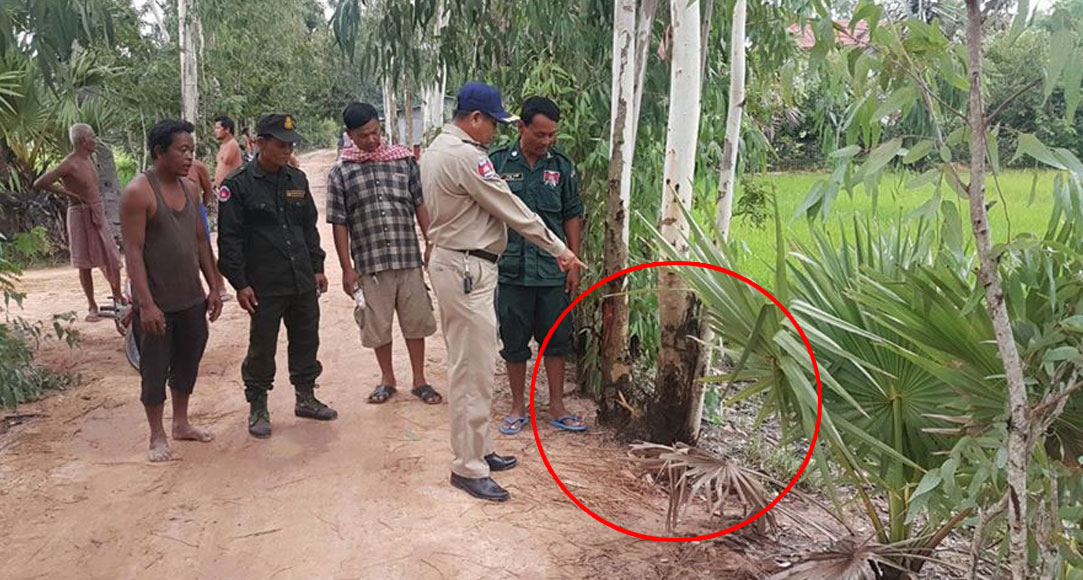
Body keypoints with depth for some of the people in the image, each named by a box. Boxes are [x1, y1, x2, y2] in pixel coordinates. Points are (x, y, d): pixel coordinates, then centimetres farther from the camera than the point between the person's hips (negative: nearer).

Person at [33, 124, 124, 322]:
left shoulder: (88, 159, 7)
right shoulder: (69, 164, -17)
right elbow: (39, 183, -21)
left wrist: (99, 207, 13)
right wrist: (68, 193, -15)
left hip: (98, 214, 7)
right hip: (81, 215, -7)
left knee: (112, 258, 10)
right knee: (85, 264, 4)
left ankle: (117, 295, 26)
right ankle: (92, 306, 13)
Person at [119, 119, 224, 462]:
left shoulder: (190, 188, 7)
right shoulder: (138, 193, -14)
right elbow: (133, 250, -17)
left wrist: (214, 286, 11)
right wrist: (146, 304, -21)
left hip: (191, 298, 7)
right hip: (156, 303, -7)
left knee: (188, 362, 16)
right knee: (155, 369, 5)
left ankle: (181, 423, 33)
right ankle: (157, 437, 18)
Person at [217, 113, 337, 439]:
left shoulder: (297, 180, 10)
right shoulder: (238, 185, -7)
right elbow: (229, 238, -8)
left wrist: (317, 267, 13)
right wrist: (240, 284, -11)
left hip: (303, 282, 5)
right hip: (264, 286, -5)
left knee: (306, 341, 13)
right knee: (262, 348, 4)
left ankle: (306, 398, 30)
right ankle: (258, 408, 20)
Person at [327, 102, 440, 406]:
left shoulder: (404, 160, 4)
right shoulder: (340, 173, 0)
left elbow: (421, 204, 7)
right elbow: (339, 223, 0)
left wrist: (431, 243, 1)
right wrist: (347, 268, -2)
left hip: (408, 258, 1)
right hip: (370, 263, -1)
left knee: (416, 321, 8)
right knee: (378, 325, 10)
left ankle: (419, 380, 24)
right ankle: (387, 379, 29)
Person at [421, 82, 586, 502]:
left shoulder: (437, 149, 14)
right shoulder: (466, 156, -19)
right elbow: (512, 210, -17)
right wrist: (559, 250, -9)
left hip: (451, 262, 11)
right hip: (467, 270, -11)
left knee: (467, 365, 17)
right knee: (474, 371, -4)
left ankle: (478, 449, 29)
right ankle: (468, 467, 5)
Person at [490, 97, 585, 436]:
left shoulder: (562, 166, 3)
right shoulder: (497, 163, -3)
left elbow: (572, 217, 7)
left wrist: (574, 265, 4)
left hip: (553, 271, 2)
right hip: (511, 270, -1)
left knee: (556, 340, 9)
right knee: (514, 342, 9)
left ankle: (557, 407, 24)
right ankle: (518, 407, 24)